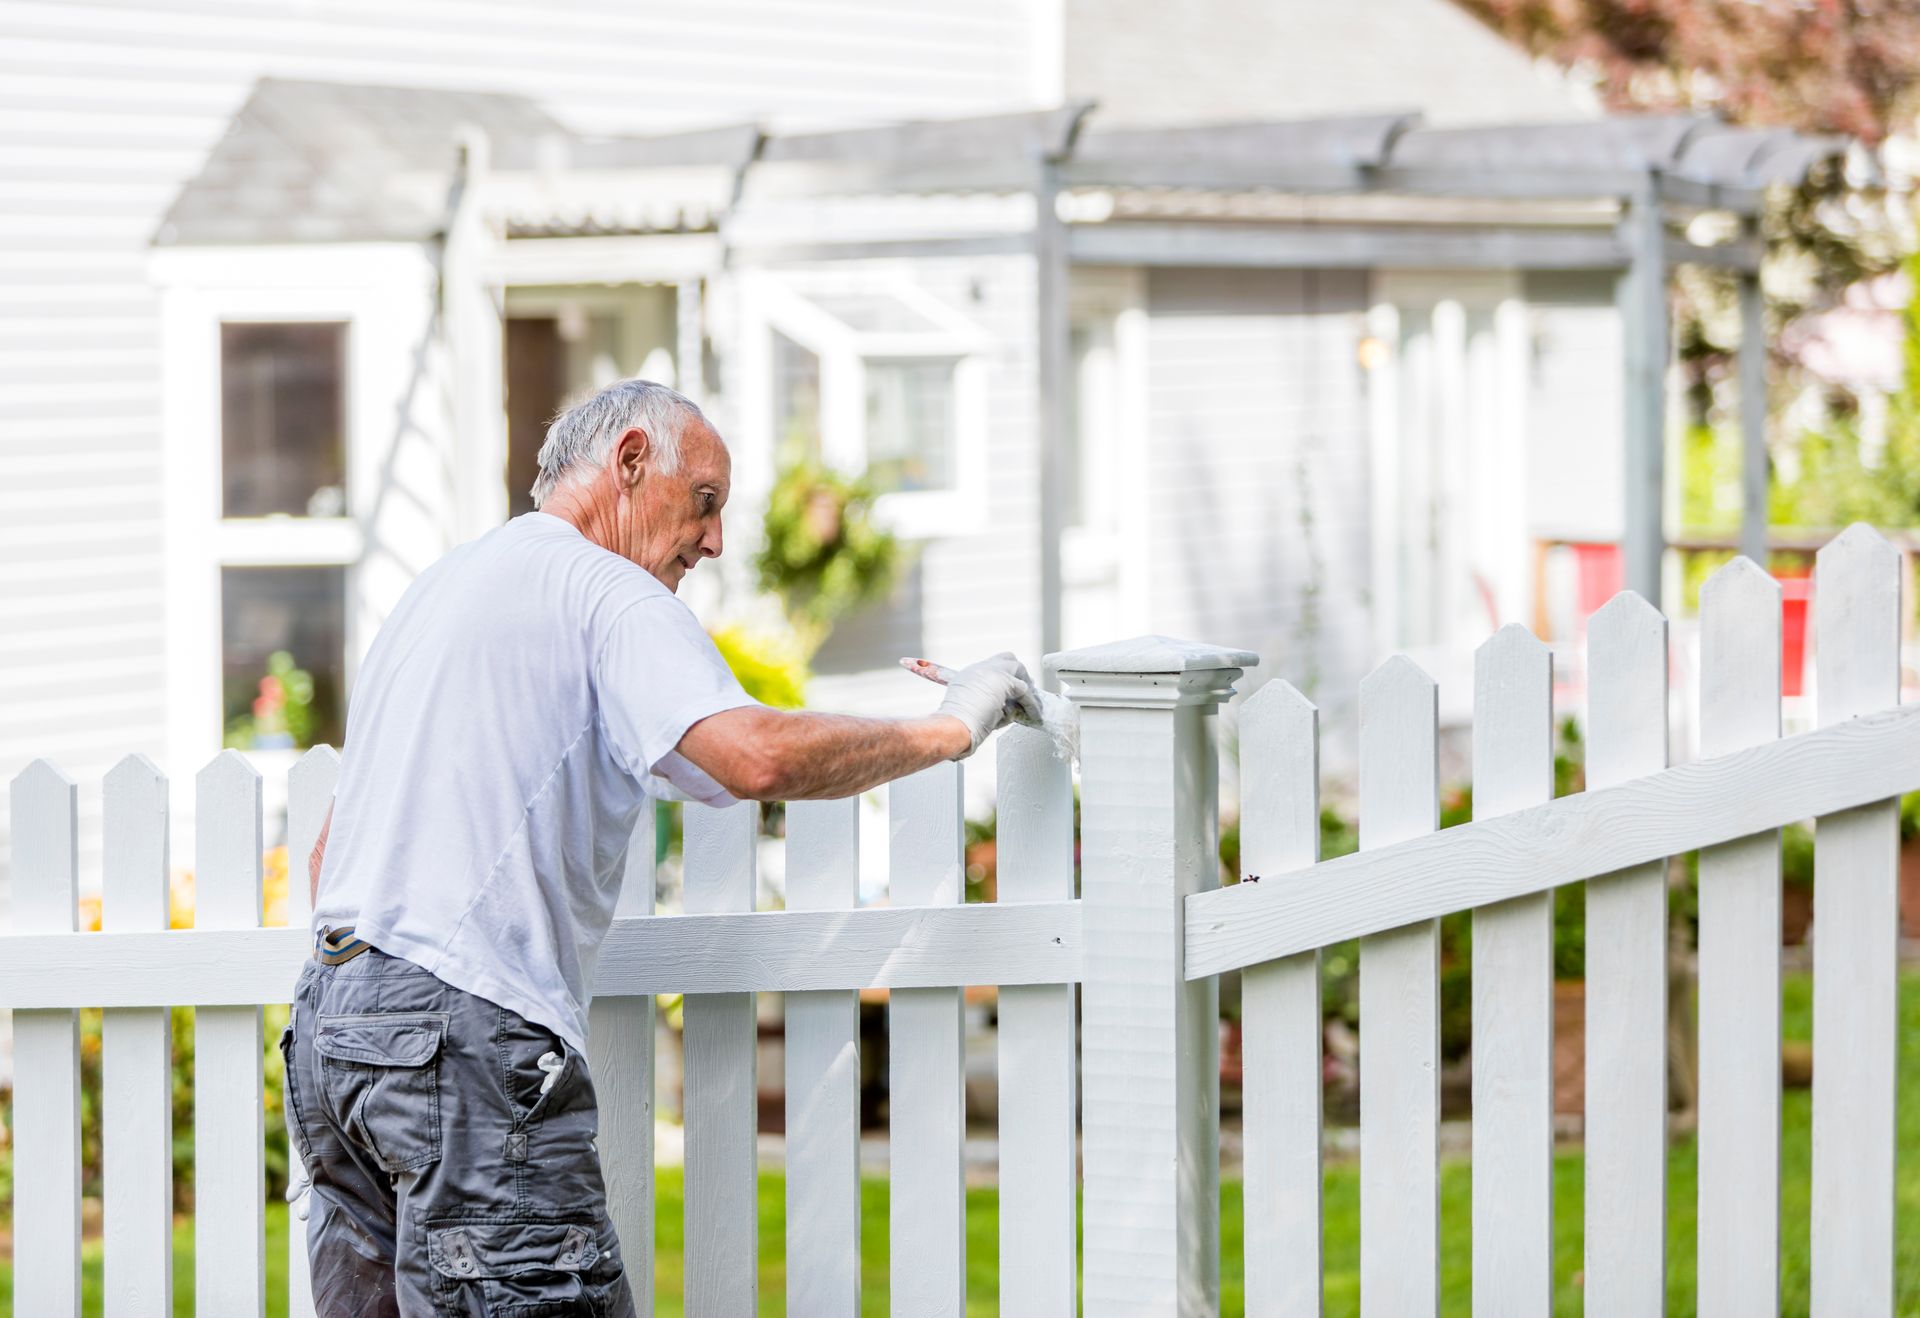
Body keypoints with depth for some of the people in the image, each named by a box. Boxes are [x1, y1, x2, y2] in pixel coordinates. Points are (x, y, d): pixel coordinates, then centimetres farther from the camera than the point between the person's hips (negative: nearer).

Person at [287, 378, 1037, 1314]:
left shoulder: (438, 588, 26)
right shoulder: (600, 587, -3)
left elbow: (329, 853, 29)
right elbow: (755, 755, -20)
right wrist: (949, 729, -8)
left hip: (325, 1024, 10)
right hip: (462, 1031, -9)